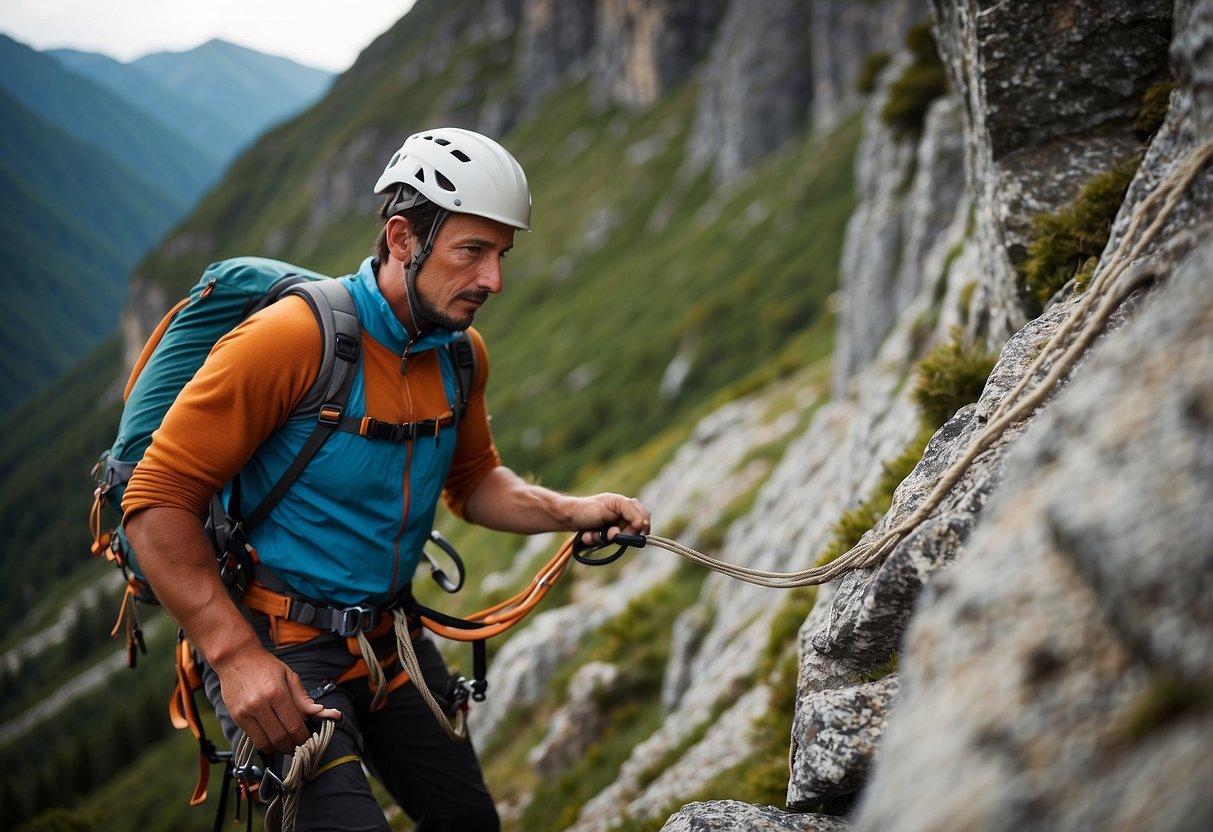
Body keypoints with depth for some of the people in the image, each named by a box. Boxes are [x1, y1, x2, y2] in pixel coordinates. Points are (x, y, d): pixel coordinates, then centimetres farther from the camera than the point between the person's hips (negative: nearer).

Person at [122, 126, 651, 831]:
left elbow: (472, 482, 16)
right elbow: (158, 503, -20)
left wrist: (570, 511, -3)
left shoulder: (462, 352, 0)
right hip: (276, 645, -7)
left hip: (388, 636, 7)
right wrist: (236, 657, -25)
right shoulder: (292, 337, -22)